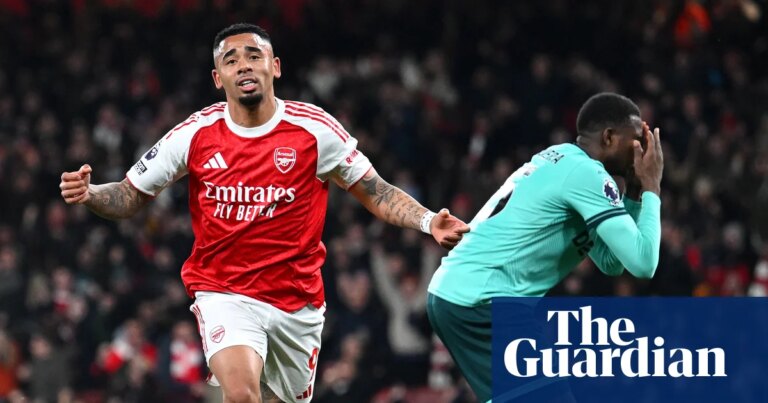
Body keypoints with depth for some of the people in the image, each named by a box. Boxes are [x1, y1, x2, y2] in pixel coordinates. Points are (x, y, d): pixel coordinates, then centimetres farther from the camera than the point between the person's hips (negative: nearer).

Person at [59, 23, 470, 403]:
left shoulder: (315, 129, -6)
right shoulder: (196, 134, -5)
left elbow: (375, 192, 2)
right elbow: (130, 196, 5)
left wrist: (428, 221, -15)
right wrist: (87, 194, -16)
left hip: (298, 302, 2)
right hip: (224, 295, -2)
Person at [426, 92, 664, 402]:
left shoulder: (559, 160, 18)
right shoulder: (587, 173, -11)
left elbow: (611, 263, 22)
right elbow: (643, 263, -15)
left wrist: (634, 191, 14)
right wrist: (651, 188, -3)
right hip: (480, 305, -10)